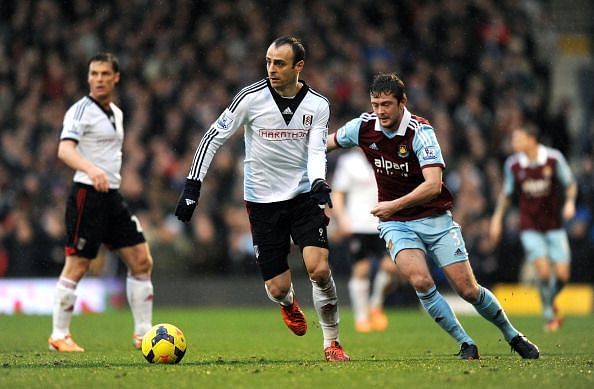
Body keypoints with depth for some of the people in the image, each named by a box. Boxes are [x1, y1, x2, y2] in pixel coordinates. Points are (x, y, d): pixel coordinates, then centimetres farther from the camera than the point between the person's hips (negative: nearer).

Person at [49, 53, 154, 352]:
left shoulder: (116, 113, 16)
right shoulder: (81, 110, -9)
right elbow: (64, 150, -25)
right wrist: (91, 169, -41)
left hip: (111, 196, 8)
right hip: (87, 194, -8)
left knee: (142, 262, 4)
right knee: (77, 267, -5)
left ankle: (142, 333, 11)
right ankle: (59, 336, 4)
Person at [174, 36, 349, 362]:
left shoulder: (317, 105, -3)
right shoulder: (252, 97, -10)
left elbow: (316, 151, -8)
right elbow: (213, 137, -4)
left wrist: (319, 183, -30)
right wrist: (192, 186, -11)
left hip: (303, 197, 1)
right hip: (263, 202, -1)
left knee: (319, 269, -20)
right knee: (277, 288, -2)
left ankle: (331, 342, 2)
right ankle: (288, 303, 39)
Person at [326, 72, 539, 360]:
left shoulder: (420, 131, -19)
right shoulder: (364, 127, -6)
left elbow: (433, 185, -29)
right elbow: (327, 143, 15)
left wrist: (395, 204, -34)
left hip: (435, 219, -2)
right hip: (396, 225, 2)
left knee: (468, 290, -4)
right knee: (420, 281, -24)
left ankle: (512, 335, 22)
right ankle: (465, 344, -11)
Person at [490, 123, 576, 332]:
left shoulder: (554, 158, -9)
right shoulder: (513, 164, -5)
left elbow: (570, 184, 2)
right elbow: (506, 193, 10)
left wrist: (570, 201, -17)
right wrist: (497, 219, 6)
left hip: (554, 225, 0)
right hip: (530, 227, 0)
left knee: (562, 274, -3)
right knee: (543, 270, -17)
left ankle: (550, 301, 29)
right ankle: (549, 314, 2)